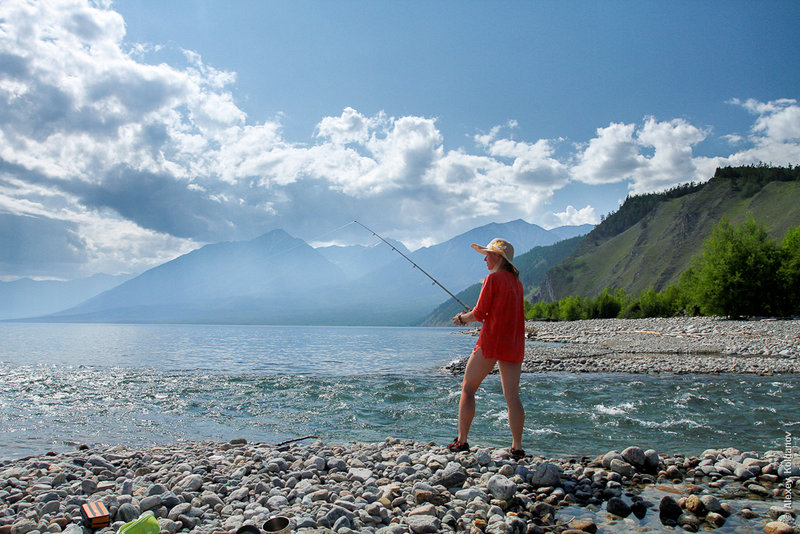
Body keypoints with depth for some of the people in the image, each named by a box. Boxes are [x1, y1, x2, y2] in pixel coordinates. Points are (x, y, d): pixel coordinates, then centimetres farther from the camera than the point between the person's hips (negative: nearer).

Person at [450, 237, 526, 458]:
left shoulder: (493, 278, -7)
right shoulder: (516, 281, 14)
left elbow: (480, 313, -9)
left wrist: (463, 318, 10)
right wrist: (472, 316, 21)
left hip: (491, 340, -7)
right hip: (514, 344, 7)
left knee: (468, 389, 4)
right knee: (512, 396, 6)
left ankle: (462, 440, 4)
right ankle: (517, 446, 5)